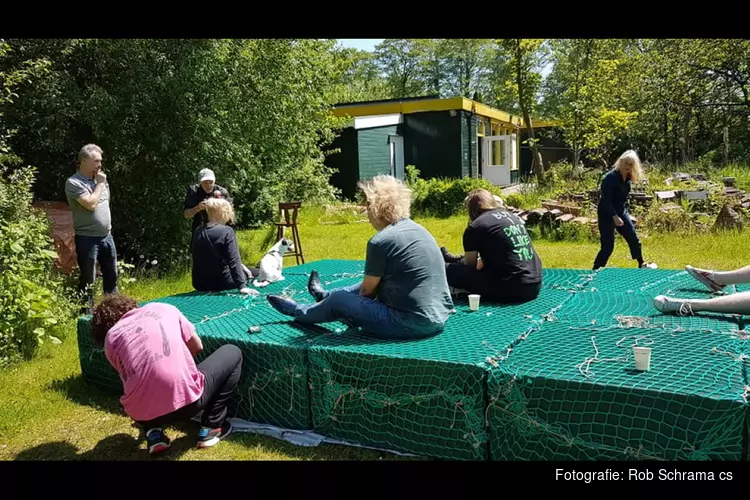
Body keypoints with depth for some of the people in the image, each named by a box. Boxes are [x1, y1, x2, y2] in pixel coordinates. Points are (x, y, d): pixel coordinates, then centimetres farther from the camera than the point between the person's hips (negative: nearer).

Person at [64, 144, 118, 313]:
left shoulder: (99, 180, 11)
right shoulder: (74, 182, -12)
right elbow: (91, 204, -21)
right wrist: (100, 184, -11)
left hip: (107, 236, 7)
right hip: (87, 239, -7)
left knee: (112, 276, 15)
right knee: (88, 281, 0)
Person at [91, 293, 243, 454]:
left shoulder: (110, 338, 15)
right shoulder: (163, 308, 14)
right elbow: (196, 347, 20)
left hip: (143, 414, 3)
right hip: (187, 400, -3)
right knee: (232, 353, 23)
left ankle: (153, 433, 16)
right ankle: (211, 427, 19)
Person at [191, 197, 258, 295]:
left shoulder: (198, 231, 4)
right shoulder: (227, 231, -16)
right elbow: (234, 260, -24)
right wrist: (242, 286, -26)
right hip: (220, 283, -6)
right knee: (256, 273, 19)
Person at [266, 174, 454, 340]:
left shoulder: (380, 241, -15)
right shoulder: (417, 229, 8)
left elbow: (367, 290, -2)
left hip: (413, 324, -8)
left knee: (339, 301, 9)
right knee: (373, 283, 30)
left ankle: (299, 312, 39)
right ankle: (324, 295, 54)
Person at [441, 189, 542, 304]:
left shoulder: (475, 227, -5)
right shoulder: (513, 216, 16)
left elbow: (469, 266, 8)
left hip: (511, 290, -8)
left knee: (447, 268, -1)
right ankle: (457, 259, 54)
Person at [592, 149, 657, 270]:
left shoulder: (628, 178, 2)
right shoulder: (610, 177, -21)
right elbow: (605, 200, -23)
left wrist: (623, 213, 15)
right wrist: (614, 216, -28)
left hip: (621, 212, 8)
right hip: (607, 214, -8)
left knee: (634, 240, 15)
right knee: (608, 246, -8)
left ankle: (641, 265, 34)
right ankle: (595, 271, 2)